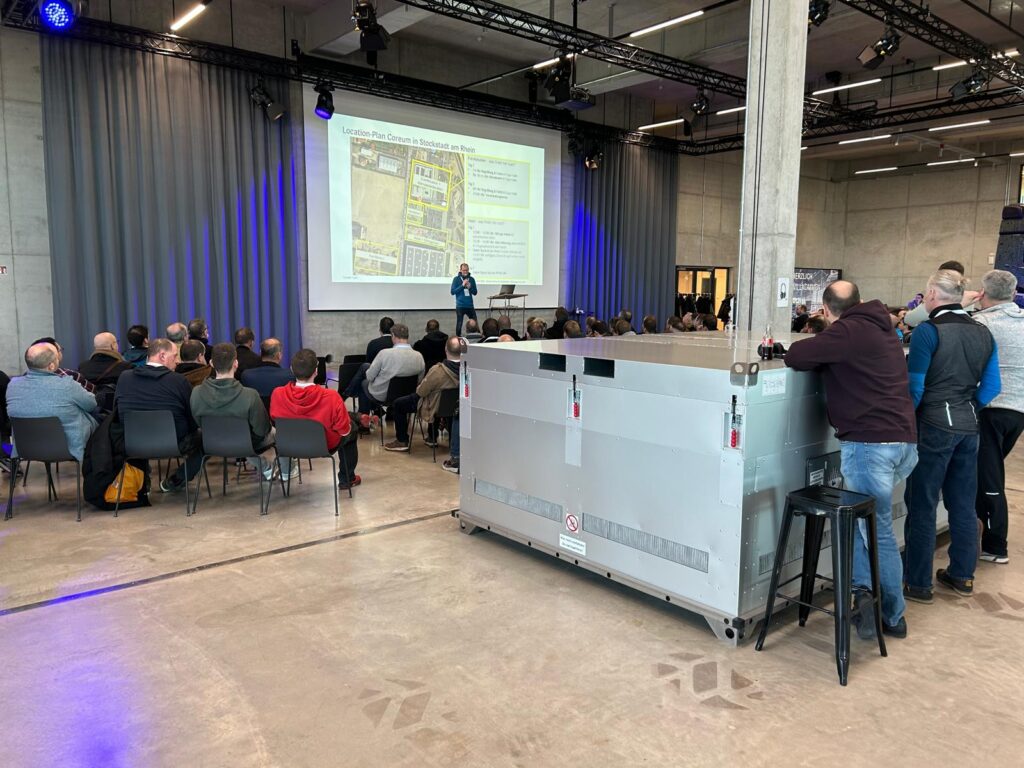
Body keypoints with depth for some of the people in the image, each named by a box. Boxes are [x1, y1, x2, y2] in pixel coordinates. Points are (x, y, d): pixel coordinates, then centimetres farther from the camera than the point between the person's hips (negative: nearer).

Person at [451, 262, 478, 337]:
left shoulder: (472, 279, 7)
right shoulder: (456, 279, -1)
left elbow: (475, 292, 10)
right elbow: (453, 292, -7)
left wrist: (470, 287, -10)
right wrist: (462, 285, -14)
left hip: (470, 305, 3)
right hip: (460, 306, -3)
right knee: (459, 323, 1)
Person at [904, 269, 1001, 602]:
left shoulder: (928, 331, -14)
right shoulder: (982, 333, 7)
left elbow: (914, 387, -14)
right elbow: (991, 387, 8)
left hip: (934, 425, -7)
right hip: (969, 426, 7)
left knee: (922, 505, 2)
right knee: (963, 503, 16)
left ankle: (918, 583, 9)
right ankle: (962, 575, 28)